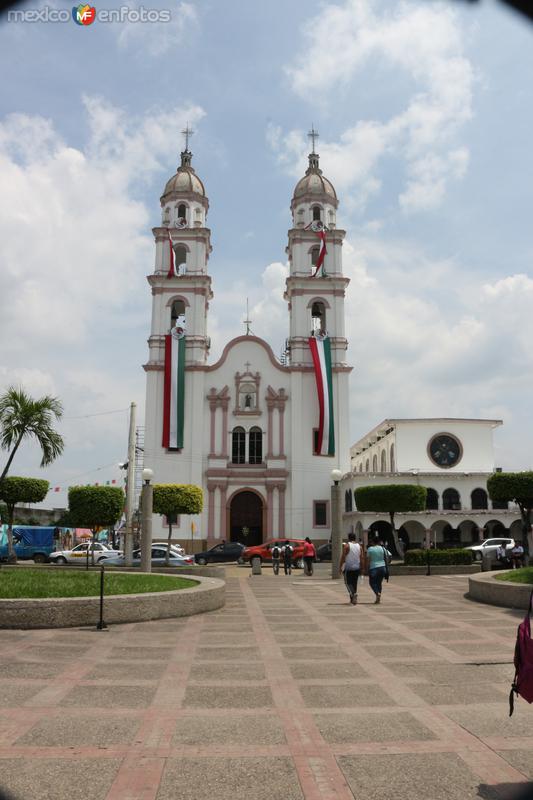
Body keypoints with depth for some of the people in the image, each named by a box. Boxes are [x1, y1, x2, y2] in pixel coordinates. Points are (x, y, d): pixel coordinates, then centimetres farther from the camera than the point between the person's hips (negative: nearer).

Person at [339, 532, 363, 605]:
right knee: (354, 583, 14)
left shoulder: (346, 545, -6)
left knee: (348, 582, 2)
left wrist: (341, 566, -5)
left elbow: (343, 557, -11)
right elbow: (362, 557, 5)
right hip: (357, 568, 5)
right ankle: (353, 599, 18)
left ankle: (353, 594, -22)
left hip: (348, 567, -5)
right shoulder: (359, 546, 7)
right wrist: (361, 568, 10)